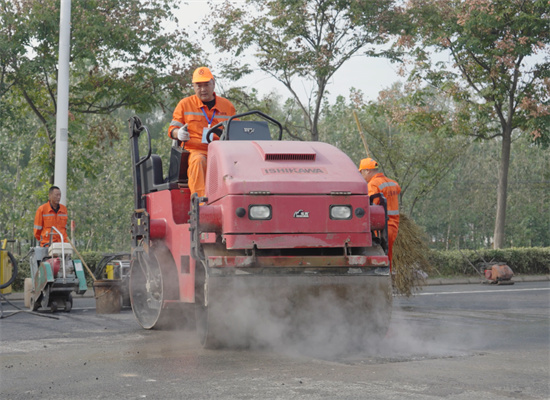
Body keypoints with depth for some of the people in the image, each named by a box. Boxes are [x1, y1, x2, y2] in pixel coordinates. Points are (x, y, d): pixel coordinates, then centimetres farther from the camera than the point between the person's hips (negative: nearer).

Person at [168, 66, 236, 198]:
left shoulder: (227, 106, 18)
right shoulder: (185, 104, 14)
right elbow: (172, 129, 12)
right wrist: (179, 134, -13)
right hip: (195, 150, -1)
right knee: (198, 161, -38)